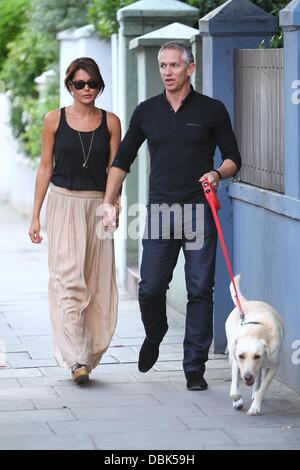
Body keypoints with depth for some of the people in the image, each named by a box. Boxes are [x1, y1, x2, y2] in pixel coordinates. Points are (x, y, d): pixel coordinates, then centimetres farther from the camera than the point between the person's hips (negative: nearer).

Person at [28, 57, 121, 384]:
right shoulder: (55, 120, 3)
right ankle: (76, 360, -16)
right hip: (64, 202, -2)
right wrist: (35, 216, 3)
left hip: (97, 206, 2)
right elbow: (45, 167, 6)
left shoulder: (110, 122, 6)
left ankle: (88, 354, 14)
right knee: (68, 278, -12)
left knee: (97, 282, 2)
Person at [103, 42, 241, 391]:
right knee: (150, 289, -2)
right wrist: (108, 203, 7)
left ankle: (194, 368, 4)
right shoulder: (147, 112, 10)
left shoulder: (212, 110, 3)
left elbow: (233, 158, 8)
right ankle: (154, 337, 30)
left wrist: (217, 173, -14)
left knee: (200, 290, -3)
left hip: (199, 210, -2)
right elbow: (122, 160, 15)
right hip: (160, 209, 2)